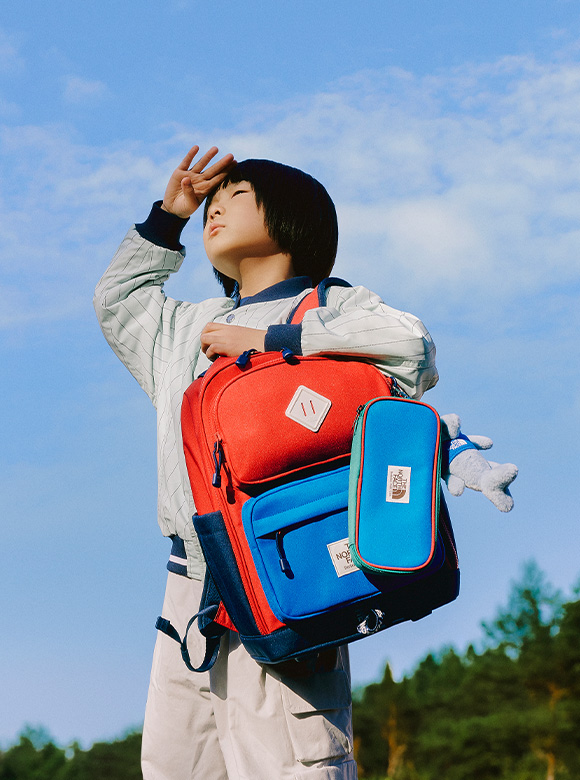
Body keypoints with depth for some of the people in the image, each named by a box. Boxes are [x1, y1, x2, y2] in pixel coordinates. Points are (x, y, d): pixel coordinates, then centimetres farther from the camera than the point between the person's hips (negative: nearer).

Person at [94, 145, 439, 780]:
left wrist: (268, 340, -12)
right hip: (190, 586, 7)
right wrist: (167, 215, 35)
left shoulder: (330, 308, 5)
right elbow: (116, 299, 46)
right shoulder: (191, 328, 27)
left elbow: (410, 349, -15)